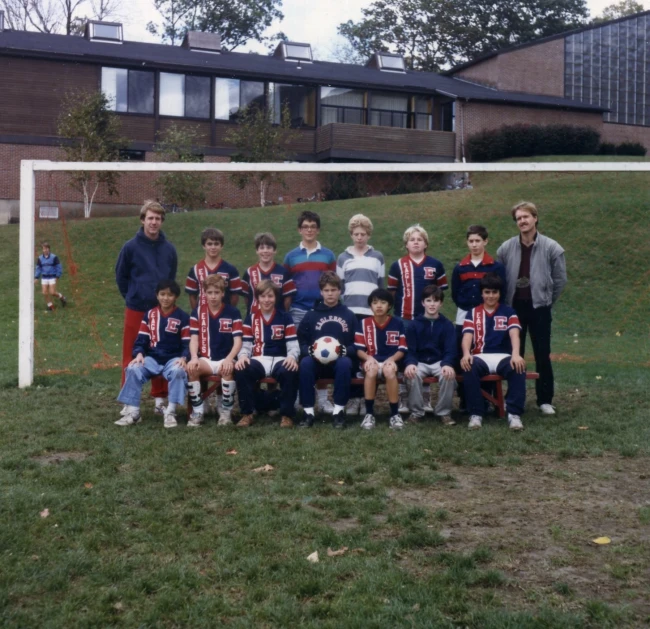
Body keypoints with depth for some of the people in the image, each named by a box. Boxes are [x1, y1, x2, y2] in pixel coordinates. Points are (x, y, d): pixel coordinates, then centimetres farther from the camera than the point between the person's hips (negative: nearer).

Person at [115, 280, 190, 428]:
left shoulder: (183, 317, 3)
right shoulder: (149, 315, 11)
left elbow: (187, 343, -1)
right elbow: (141, 339, 7)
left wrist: (183, 358, -22)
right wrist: (139, 354, -14)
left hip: (173, 358, -2)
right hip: (152, 358, 3)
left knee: (178, 371, -37)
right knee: (133, 369, -27)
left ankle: (170, 412, -30)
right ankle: (132, 412, -21)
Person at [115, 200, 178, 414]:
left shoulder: (169, 249, 3)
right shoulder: (131, 247, -5)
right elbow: (120, 276, 5)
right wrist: (132, 297, 5)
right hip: (136, 310, -2)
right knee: (132, 356, 3)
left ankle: (160, 400, 17)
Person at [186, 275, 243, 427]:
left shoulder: (233, 312, 0)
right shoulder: (197, 312, 6)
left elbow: (238, 341, -6)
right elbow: (194, 338, 0)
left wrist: (229, 359, -24)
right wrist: (194, 358, -20)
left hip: (225, 359, -2)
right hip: (205, 359, 2)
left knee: (228, 370, -36)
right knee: (191, 368, -31)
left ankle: (226, 411, -14)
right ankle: (197, 411, -15)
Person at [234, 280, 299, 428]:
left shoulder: (285, 317, 9)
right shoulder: (251, 318, 14)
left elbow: (293, 345, 1)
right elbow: (246, 345, 8)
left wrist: (292, 357, -22)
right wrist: (243, 356, -16)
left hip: (280, 360, -1)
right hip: (258, 360, 1)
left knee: (290, 371, -36)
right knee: (241, 370, -31)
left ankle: (287, 415, -19)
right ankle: (247, 413, -16)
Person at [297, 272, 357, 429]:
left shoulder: (349, 315, 10)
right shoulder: (311, 315, 10)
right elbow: (301, 341, 8)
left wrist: (345, 350, -14)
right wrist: (309, 350, -14)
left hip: (339, 361, 0)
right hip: (316, 361, 1)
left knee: (345, 363, -36)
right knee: (305, 363, -34)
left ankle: (338, 411, -25)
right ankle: (308, 412, -27)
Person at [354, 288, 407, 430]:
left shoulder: (398, 324, 6)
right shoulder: (363, 323, 6)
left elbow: (402, 349, 4)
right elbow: (359, 349, 3)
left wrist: (391, 359, -15)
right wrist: (368, 358, -17)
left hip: (389, 362, 0)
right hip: (371, 361, 0)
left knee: (389, 371, -37)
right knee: (372, 370, -37)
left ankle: (394, 414, -24)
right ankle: (369, 413, -25)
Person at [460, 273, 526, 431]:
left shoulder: (508, 312, 11)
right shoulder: (473, 313, 12)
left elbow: (514, 334, -6)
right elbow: (467, 336, -2)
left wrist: (516, 354, -28)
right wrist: (466, 354, -26)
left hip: (503, 357, 0)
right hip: (480, 357, 0)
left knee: (518, 368, -33)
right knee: (469, 368, -35)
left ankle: (514, 414, -28)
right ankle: (476, 414, -27)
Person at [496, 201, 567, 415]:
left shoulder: (551, 248, -5)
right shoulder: (506, 248, -1)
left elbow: (560, 279, 2)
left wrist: (547, 301, 5)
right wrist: (505, 303, 7)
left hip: (539, 308, -2)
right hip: (513, 307, 2)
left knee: (542, 356, 3)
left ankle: (545, 400, 12)